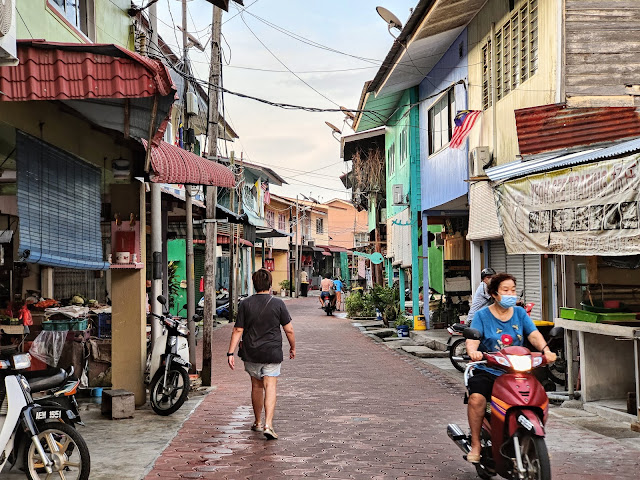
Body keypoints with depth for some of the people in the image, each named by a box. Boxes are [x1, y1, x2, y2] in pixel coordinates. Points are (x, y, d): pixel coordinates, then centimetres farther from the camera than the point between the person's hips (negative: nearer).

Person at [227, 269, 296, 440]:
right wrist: (293, 348, 13)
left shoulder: (245, 304, -2)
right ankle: (268, 425, -17)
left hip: (251, 353, 2)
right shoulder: (278, 304, -6)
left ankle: (258, 423, 29)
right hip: (272, 353, -2)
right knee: (270, 388, -4)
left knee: (256, 386, 17)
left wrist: (230, 352, -1)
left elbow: (238, 330, -4)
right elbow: (289, 330, -2)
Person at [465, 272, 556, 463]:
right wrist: (473, 351, -34)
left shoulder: (520, 313, 12)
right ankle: (475, 444, -14)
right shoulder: (482, 315, 2)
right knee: (476, 398, -29)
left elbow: (534, 335, 0)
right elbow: (472, 340, -10)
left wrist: (546, 350, -20)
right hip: (487, 371, -3)